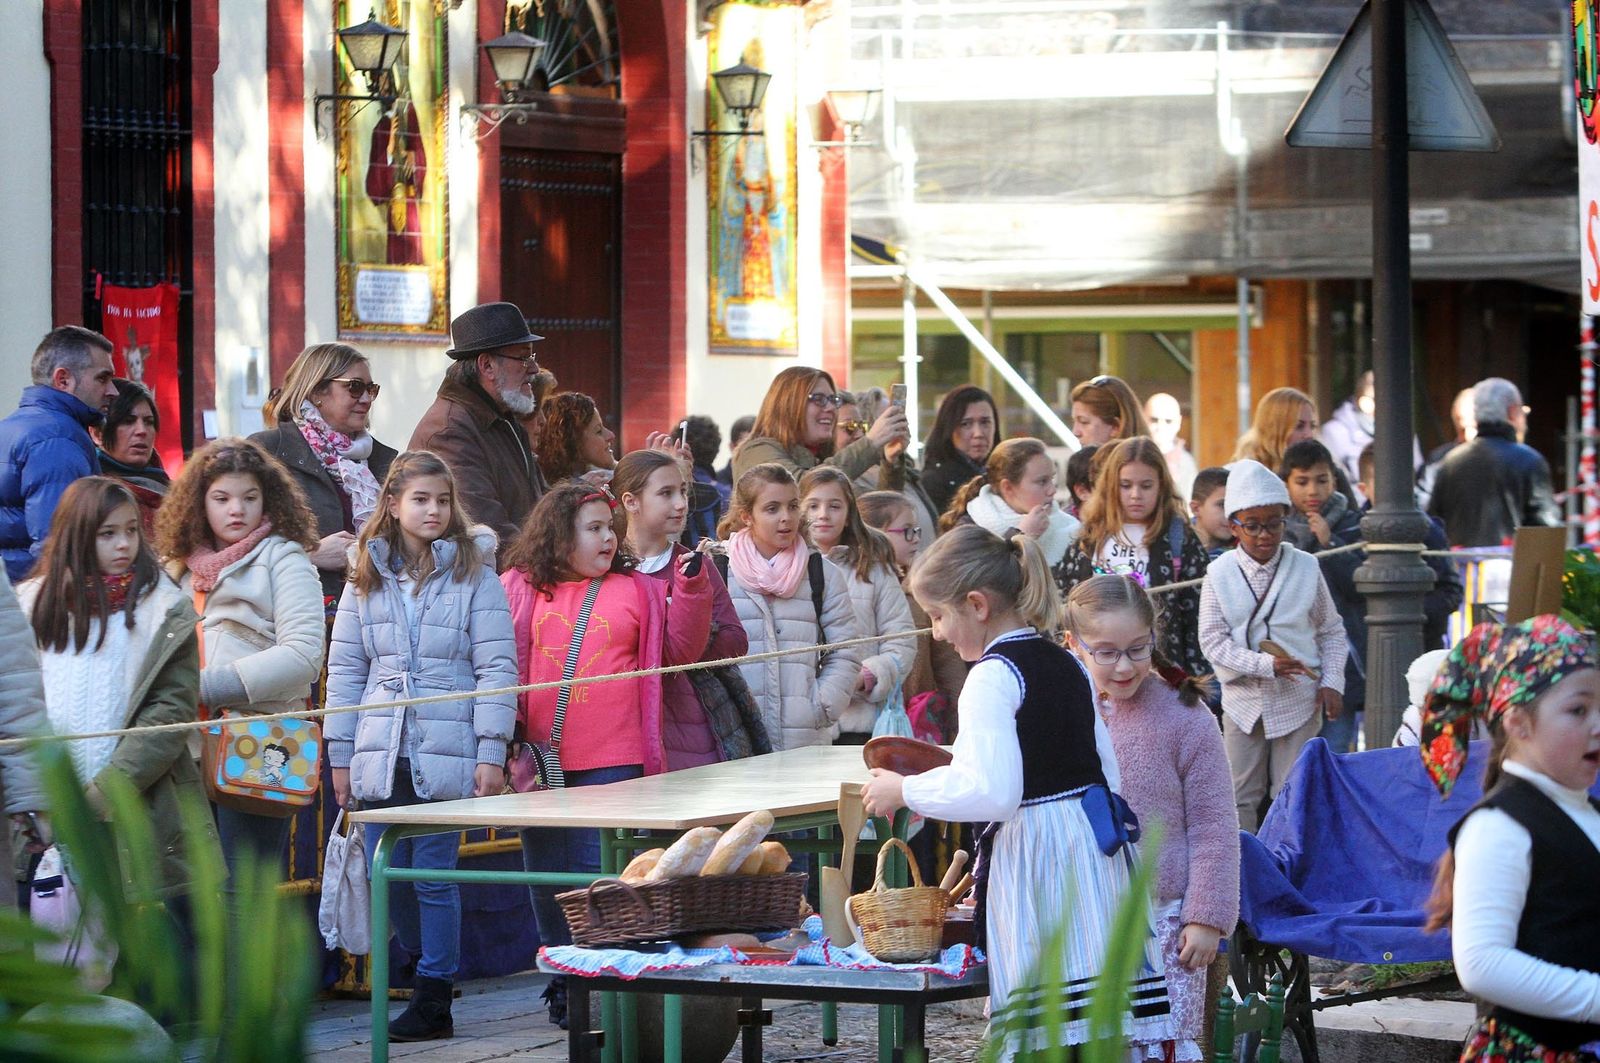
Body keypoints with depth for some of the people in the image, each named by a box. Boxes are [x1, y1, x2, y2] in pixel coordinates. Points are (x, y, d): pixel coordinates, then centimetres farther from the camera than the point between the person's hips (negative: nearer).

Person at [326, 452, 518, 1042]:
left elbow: (496, 668, -3)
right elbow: (344, 669, 11)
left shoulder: (474, 574, 0)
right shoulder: (366, 578, 10)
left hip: (447, 756, -4)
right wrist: (340, 755, 7)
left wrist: (492, 752, -9)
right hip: (380, 756, 4)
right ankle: (427, 966, 25)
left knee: (435, 876, -3)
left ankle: (434, 1001, 5)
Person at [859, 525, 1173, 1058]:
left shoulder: (993, 676, -11)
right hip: (1097, 851, 9)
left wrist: (907, 790, -9)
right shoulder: (1067, 665, 15)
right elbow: (1108, 776, 19)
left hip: (1033, 859, -9)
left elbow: (992, 792, -22)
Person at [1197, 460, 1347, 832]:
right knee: (1240, 797, 8)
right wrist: (1264, 664, -18)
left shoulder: (1306, 568, -2)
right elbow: (1213, 641, -8)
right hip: (1243, 700, 0)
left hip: (1299, 701, 0)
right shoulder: (1220, 574, -5)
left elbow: (1331, 632, 7)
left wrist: (1332, 681, -4)